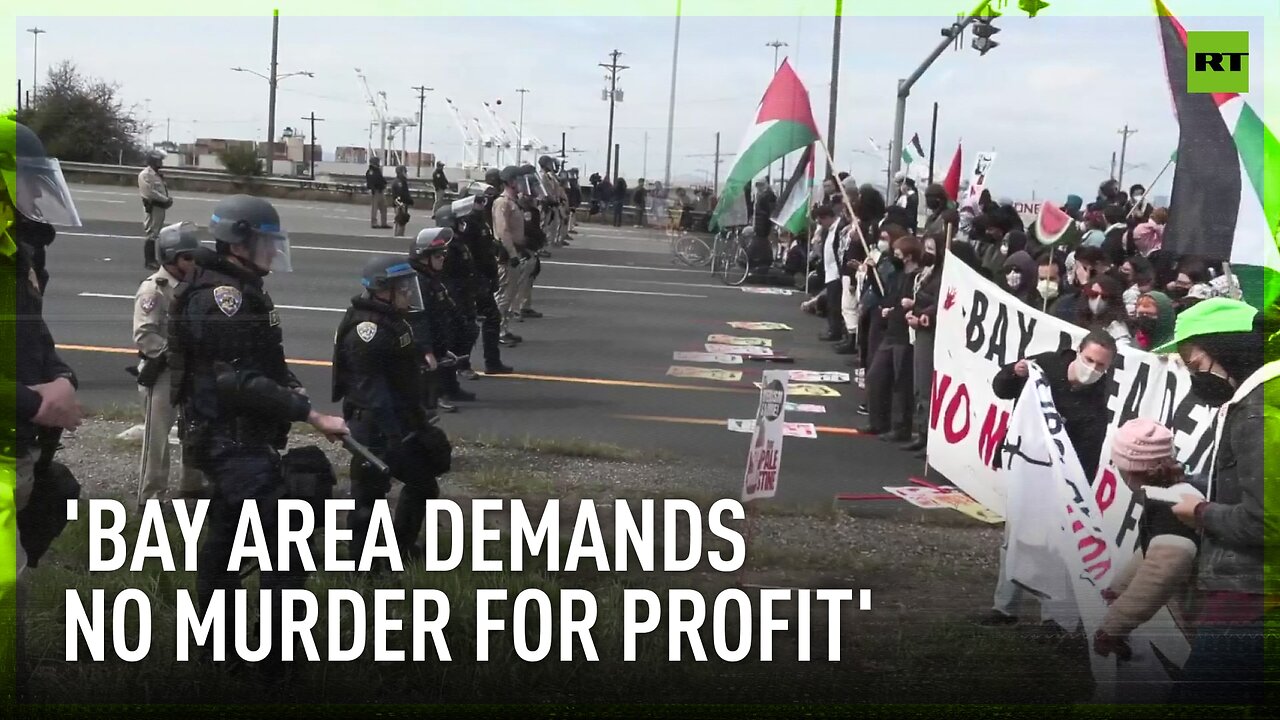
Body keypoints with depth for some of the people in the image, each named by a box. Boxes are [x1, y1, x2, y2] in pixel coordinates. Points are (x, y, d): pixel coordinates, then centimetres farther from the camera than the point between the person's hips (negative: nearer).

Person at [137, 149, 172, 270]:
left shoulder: (157, 174, 17)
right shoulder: (146, 174, -14)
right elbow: (150, 193, -21)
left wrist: (167, 200, -1)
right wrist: (166, 200, -16)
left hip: (160, 207, 9)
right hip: (152, 207, -9)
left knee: (155, 234, 13)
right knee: (151, 235, -7)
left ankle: (152, 260, 19)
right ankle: (149, 262, -3)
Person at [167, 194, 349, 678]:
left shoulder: (241, 290, 12)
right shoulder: (220, 297, -20)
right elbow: (241, 383, -27)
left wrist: (290, 391, 1)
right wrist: (312, 416, -27)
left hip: (233, 438, 11)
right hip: (233, 440, -11)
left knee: (225, 533, 21)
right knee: (286, 546, -14)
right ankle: (274, 658, -10)